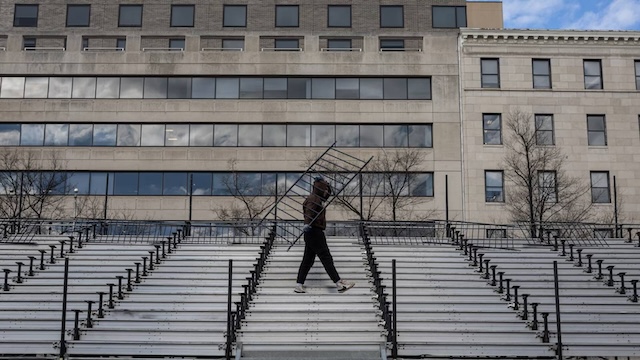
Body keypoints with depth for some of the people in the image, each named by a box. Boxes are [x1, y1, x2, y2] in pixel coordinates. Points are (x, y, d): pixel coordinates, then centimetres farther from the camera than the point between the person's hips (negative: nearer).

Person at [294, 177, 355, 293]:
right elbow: (309, 211, -33)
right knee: (326, 259, -11)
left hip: (311, 234, 11)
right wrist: (307, 223, -46)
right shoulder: (314, 199, -14)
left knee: (308, 260, 10)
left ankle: (299, 285, 9)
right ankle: (339, 284, -11)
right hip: (315, 232, -11)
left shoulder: (316, 198, 20)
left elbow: (327, 195, 41)